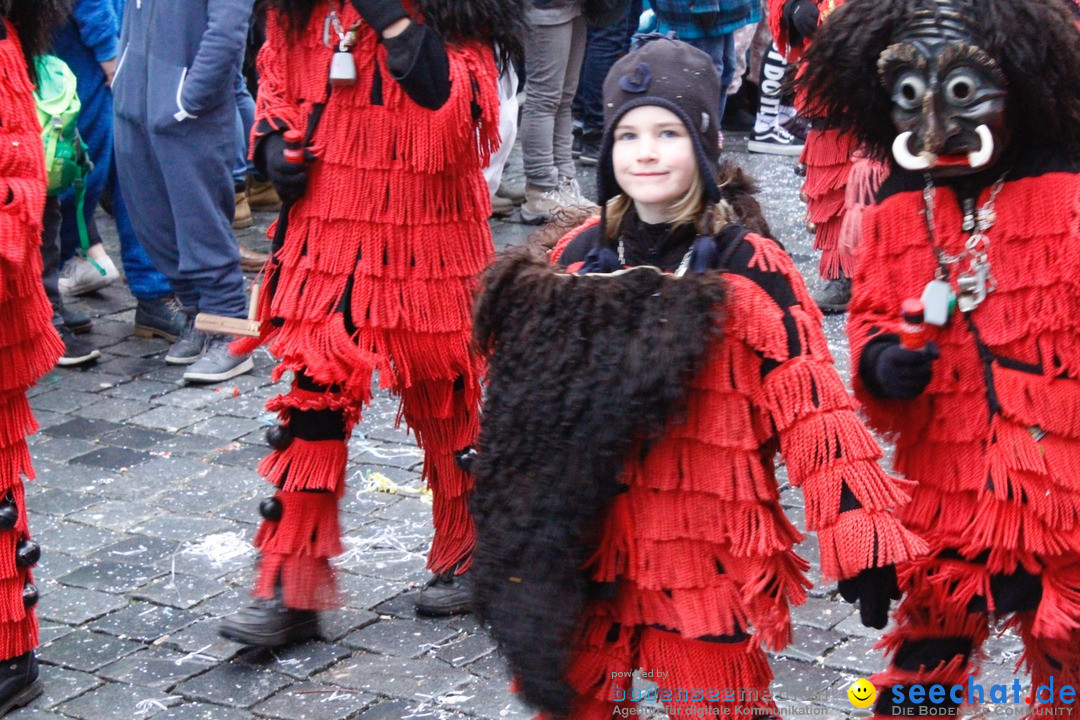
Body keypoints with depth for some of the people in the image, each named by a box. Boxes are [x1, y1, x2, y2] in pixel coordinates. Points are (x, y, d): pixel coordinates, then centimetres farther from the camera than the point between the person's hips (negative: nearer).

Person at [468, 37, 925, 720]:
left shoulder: (750, 268, -10)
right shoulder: (580, 255, 5)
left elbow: (813, 409, -14)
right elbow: (532, 398, 17)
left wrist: (861, 538, -19)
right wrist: (509, 517, 23)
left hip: (708, 558, -5)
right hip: (585, 550, 5)